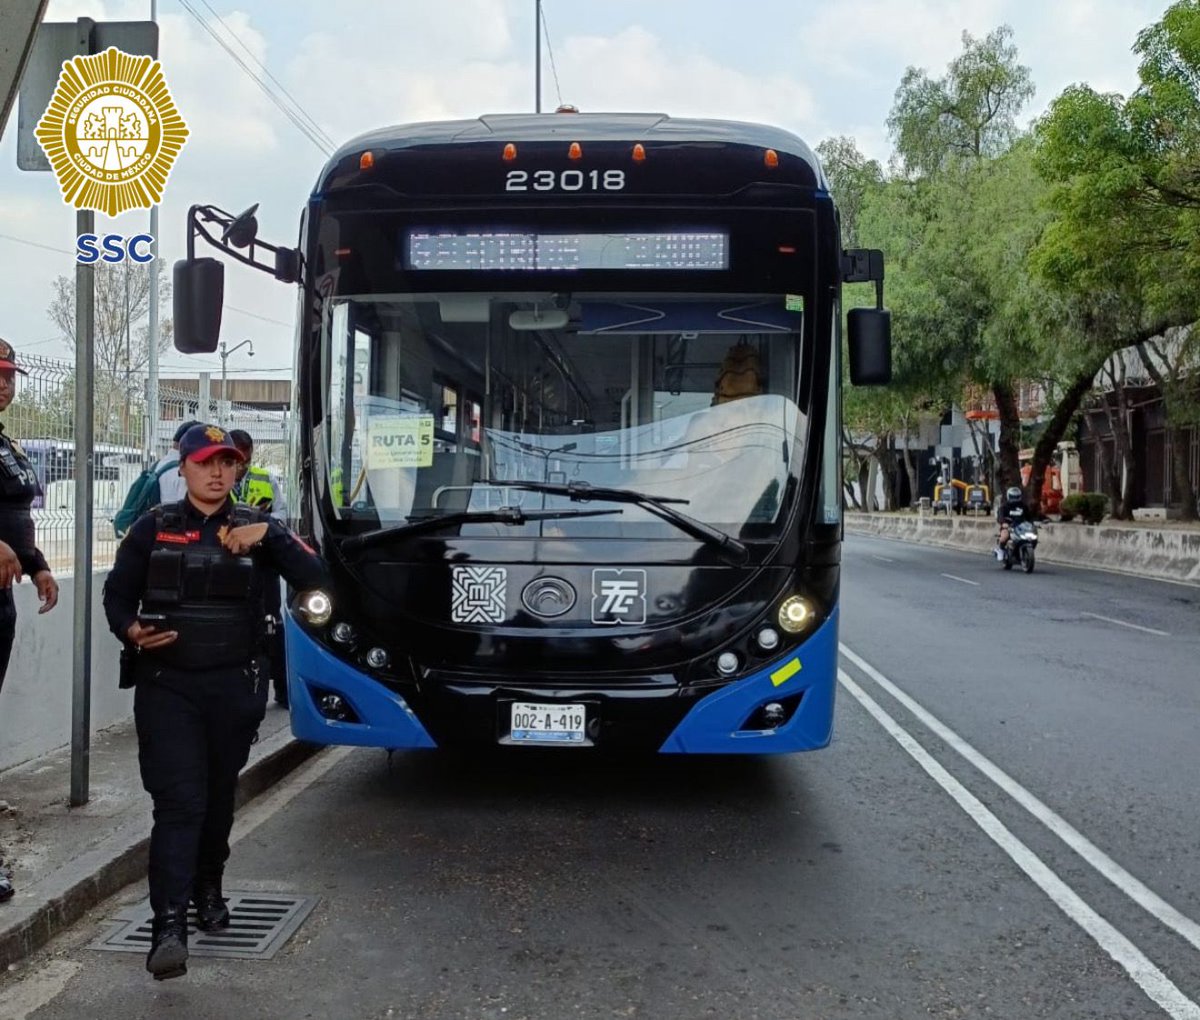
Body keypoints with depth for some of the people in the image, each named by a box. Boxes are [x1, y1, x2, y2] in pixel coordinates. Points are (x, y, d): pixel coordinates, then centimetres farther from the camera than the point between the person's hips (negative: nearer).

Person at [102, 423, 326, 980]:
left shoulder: (256, 527, 4)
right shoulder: (153, 528, 3)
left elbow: (315, 578, -7)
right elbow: (117, 594, 9)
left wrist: (269, 535, -19)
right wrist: (131, 630, -12)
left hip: (234, 685, 2)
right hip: (166, 683, -2)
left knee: (219, 796, 15)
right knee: (179, 801, -11)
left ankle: (207, 890, 37)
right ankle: (169, 924, -12)